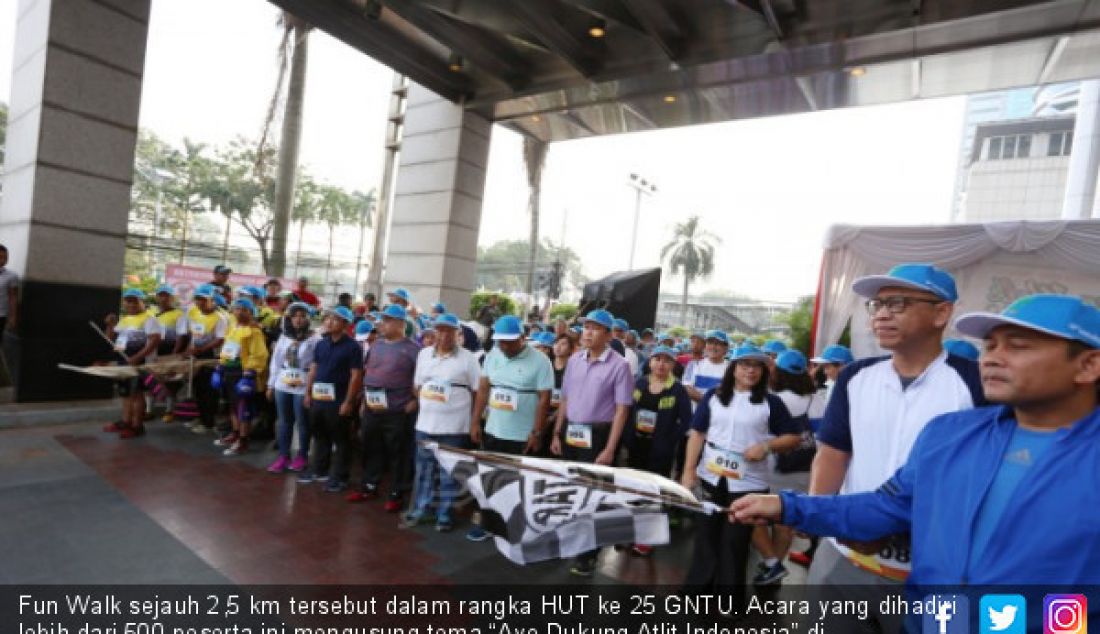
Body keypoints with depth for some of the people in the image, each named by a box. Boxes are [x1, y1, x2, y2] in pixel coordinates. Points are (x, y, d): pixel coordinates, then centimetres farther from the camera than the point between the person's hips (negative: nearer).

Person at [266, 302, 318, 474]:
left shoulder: (315, 339, -9)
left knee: (302, 422, 5)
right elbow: (276, 361, 13)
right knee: (284, 421, 12)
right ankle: (283, 456, 23)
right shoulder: (283, 337, 9)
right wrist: (271, 384, 11)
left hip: (303, 387, -5)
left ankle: (302, 456, 19)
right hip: (282, 385, 5)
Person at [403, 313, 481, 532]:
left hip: (455, 427, -4)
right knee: (424, 470, 15)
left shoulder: (467, 358, -9)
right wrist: (426, 406, 9)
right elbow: (418, 385, 15)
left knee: (449, 473, 7)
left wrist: (474, 421, -6)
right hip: (425, 424, 4)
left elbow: (478, 391, -6)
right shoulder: (424, 354, 6)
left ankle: (445, 515, 21)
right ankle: (420, 510, 30)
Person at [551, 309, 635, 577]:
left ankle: (587, 555, 25)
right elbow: (565, 399, 11)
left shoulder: (619, 365, -13)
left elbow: (621, 410, -13)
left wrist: (609, 449, -15)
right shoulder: (574, 360, 4)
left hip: (597, 436, -5)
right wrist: (556, 434, 10)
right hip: (570, 433, 5)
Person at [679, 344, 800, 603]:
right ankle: (697, 585, 32)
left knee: (735, 541, 8)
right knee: (706, 536, 15)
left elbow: (793, 437, 2)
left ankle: (730, 595, 27)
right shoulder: (713, 396, 2)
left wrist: (767, 446, -16)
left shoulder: (771, 402, -2)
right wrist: (689, 470, -3)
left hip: (748, 483, -2)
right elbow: (697, 433, 2)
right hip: (711, 478, 2)